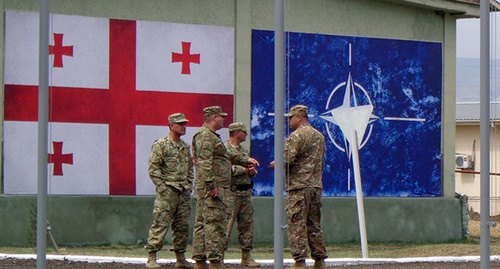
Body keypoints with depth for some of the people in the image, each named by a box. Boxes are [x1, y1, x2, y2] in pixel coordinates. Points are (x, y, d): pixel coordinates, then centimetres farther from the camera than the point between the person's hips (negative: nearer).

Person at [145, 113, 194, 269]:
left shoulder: (185, 147, 17)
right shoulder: (160, 145, -4)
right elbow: (153, 169, -8)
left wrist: (189, 185, 13)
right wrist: (162, 187, -13)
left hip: (184, 192, 7)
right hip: (167, 192, -7)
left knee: (182, 226, 7)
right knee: (160, 225, -10)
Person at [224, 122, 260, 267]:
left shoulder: (244, 151, 19)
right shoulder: (225, 150, -8)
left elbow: (251, 166, 27)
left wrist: (252, 171, 3)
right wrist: (243, 169, -17)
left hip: (246, 193, 8)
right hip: (232, 193, -8)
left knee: (247, 225, 8)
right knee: (226, 224, -9)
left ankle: (246, 256, 14)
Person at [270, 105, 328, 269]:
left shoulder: (296, 136, -10)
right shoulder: (319, 136, 17)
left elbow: (287, 160, -17)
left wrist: (275, 164, 2)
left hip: (299, 186, -8)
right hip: (316, 186, 8)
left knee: (297, 225, -5)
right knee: (314, 225, 12)